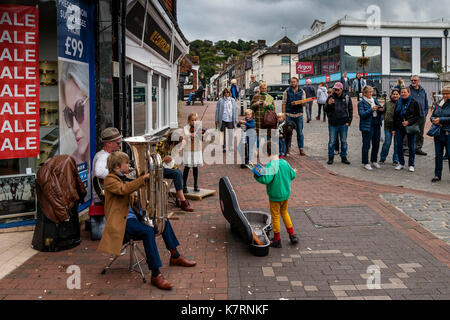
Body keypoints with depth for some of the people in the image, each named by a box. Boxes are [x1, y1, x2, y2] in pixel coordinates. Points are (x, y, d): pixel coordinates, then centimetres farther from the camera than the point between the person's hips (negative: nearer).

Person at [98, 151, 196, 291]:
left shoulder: (123, 177, 17)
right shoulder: (110, 179, -11)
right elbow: (124, 189, -31)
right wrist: (143, 178, -32)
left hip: (133, 215, 10)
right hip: (122, 220, -10)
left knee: (163, 220, 11)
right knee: (148, 231, -33)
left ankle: (175, 256, 22)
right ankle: (156, 275, -33)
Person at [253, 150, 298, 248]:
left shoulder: (271, 166, -23)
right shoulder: (285, 163, -3)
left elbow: (266, 179, -31)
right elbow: (292, 176, 8)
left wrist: (256, 176, -16)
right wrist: (294, 172, 30)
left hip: (275, 196, -6)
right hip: (285, 194, 6)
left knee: (275, 216, 7)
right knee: (284, 213, 24)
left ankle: (277, 240, 18)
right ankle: (292, 235, 28)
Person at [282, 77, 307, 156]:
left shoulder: (302, 92, 8)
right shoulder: (287, 91, 5)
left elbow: (304, 103, 3)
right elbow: (283, 103, 3)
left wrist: (302, 103, -21)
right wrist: (283, 114, -3)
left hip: (299, 115, 1)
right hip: (289, 114, -1)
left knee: (300, 132, 3)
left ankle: (301, 149, 9)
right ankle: (287, 148, 14)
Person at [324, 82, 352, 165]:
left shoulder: (347, 98, 4)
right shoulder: (331, 97, 1)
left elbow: (350, 110, 10)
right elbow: (326, 110, 0)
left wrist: (349, 121, 1)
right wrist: (329, 104, -21)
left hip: (343, 124, 1)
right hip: (333, 124, -1)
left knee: (344, 142, 9)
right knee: (331, 142, 2)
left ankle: (344, 157, 20)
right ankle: (331, 157, 13)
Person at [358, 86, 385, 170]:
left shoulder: (375, 100, 13)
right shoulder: (361, 103, -6)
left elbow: (381, 111, 16)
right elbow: (362, 114, -17)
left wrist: (382, 109, -7)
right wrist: (371, 110, -25)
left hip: (377, 125, 6)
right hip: (367, 126, -6)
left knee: (376, 144, 12)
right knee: (366, 145, -1)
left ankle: (374, 161, 25)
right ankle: (366, 163, 7)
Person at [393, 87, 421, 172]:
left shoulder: (414, 103, -4)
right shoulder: (398, 103, 9)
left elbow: (418, 116, -5)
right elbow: (395, 116, 13)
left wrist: (409, 122, -18)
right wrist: (394, 129, 10)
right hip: (399, 128, 4)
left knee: (411, 147, 3)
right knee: (399, 146, 4)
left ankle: (411, 165, 13)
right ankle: (401, 164, 17)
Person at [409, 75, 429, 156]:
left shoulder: (423, 91, 14)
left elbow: (426, 103, 18)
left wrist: (425, 113, 8)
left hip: (422, 116, 5)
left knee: (420, 134, 11)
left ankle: (418, 148, 21)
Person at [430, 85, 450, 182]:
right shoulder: (439, 104, 13)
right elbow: (432, 116, 15)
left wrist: (440, 119, -17)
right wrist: (434, 120, -5)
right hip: (438, 133, 5)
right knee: (438, 155, 8)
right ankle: (437, 175, 16)